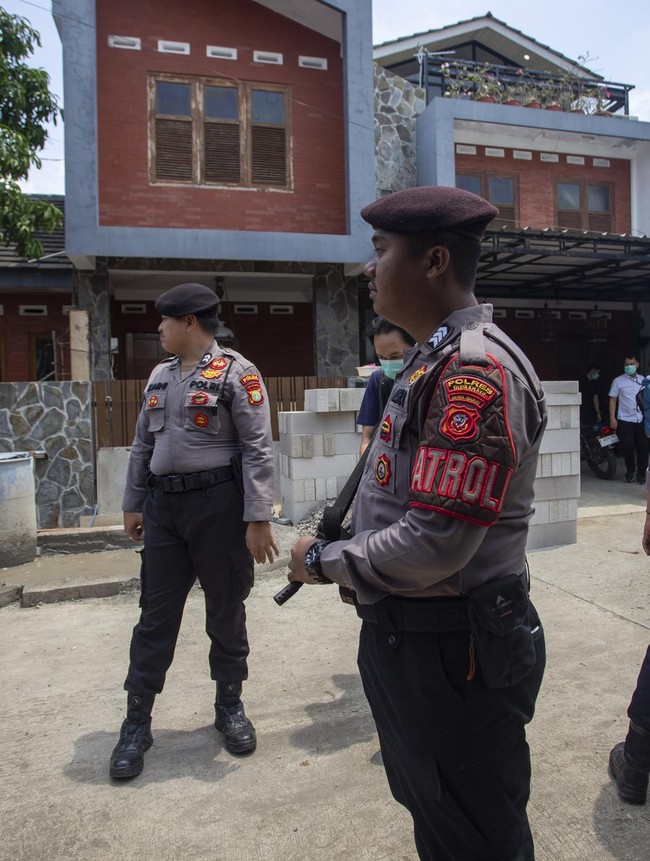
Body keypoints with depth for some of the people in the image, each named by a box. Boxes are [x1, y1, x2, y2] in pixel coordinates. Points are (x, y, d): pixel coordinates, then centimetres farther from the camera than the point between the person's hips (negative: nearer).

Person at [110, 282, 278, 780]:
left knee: (226, 612, 9)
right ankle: (137, 722, 23)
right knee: (156, 615, 10)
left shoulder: (236, 374, -7)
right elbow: (143, 445, 18)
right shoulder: (160, 377, 14)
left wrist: (258, 519, -16)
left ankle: (230, 707, 30)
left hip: (217, 505, -5)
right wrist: (133, 503, 16)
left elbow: (258, 450, -12)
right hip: (163, 506, 5)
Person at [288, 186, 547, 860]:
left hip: (448, 652, -9)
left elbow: (433, 546, -29)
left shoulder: (476, 368, -24)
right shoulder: (431, 358, 9)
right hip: (402, 633, 9)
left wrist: (323, 561, -14)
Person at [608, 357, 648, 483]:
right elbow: (613, 399, 3)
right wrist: (612, 418, -4)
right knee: (627, 446, -5)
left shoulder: (643, 380, 11)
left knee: (643, 447, 0)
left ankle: (641, 473, 12)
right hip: (625, 420, -2)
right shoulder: (618, 381, 3)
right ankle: (630, 471, 16)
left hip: (641, 420, 2)